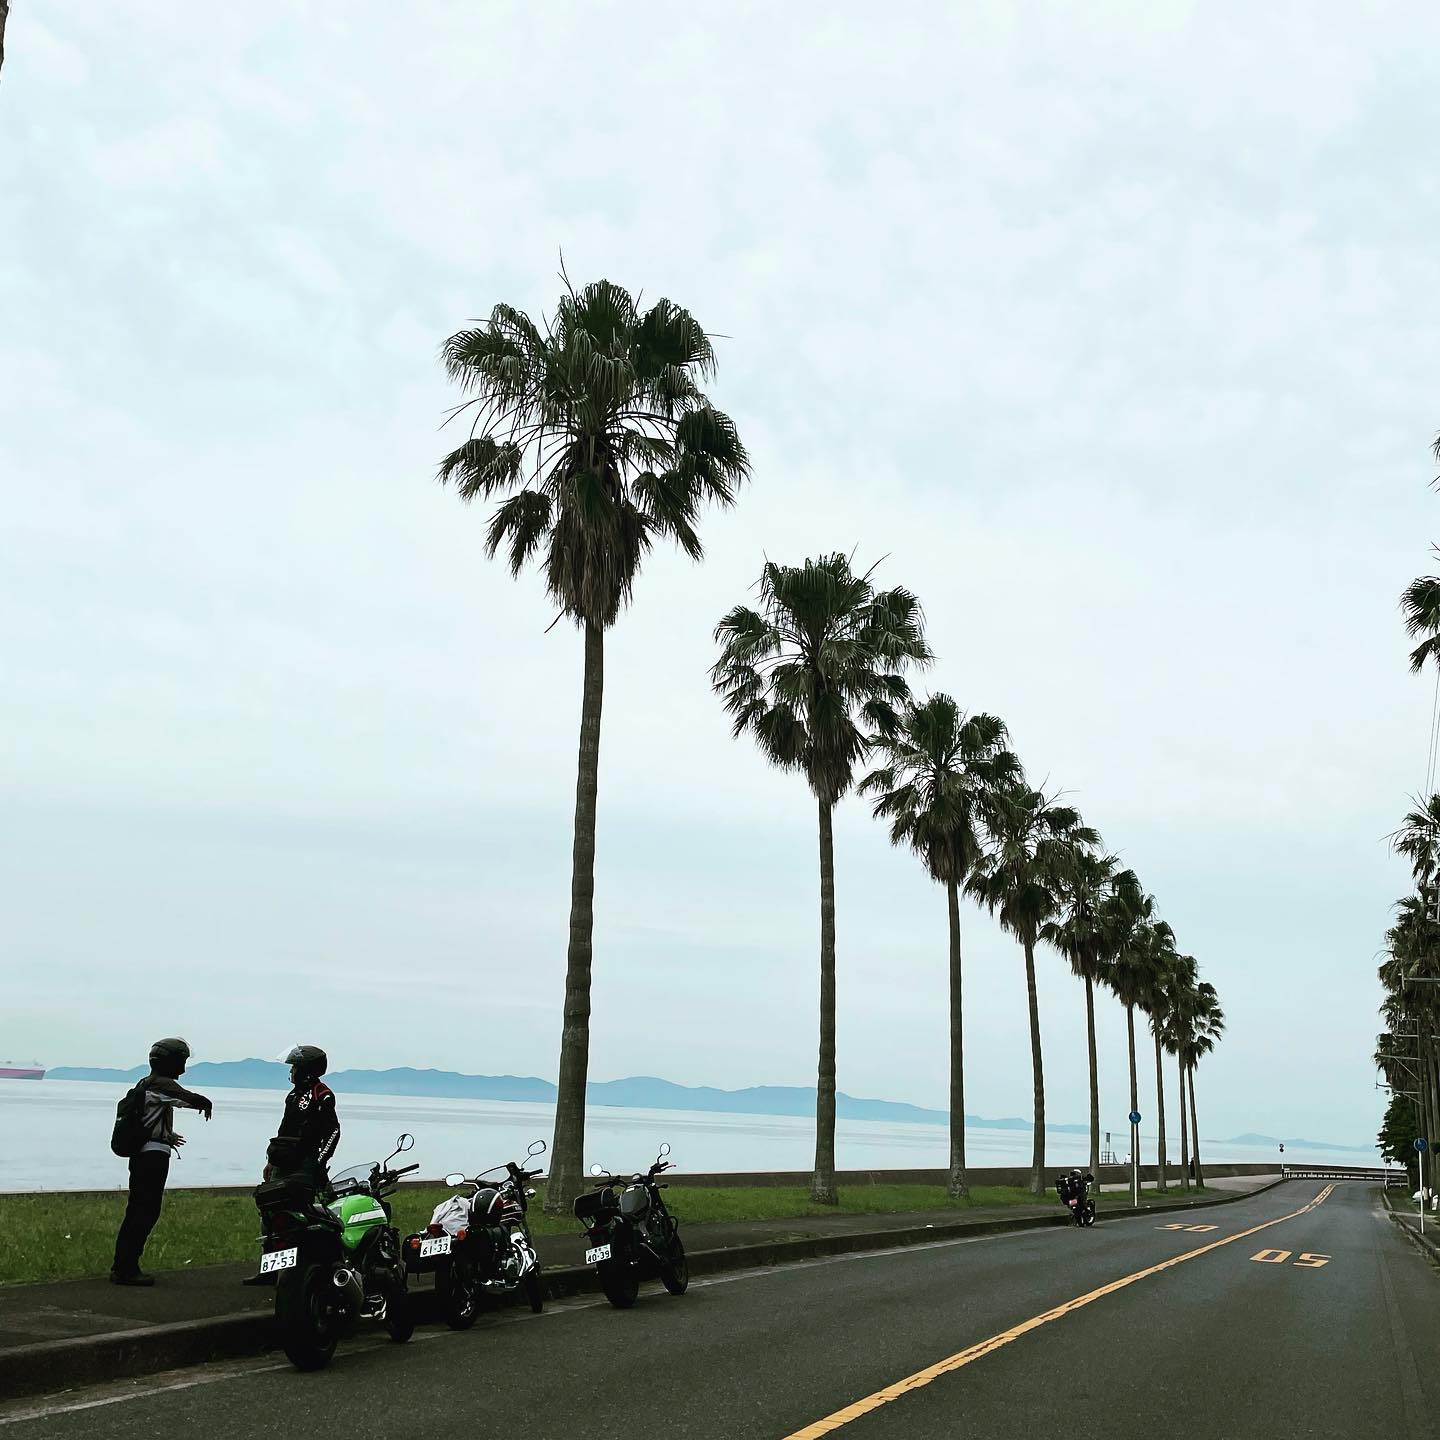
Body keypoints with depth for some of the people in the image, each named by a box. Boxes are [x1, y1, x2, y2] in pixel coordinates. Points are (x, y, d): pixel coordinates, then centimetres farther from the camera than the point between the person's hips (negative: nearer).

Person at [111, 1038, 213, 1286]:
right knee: (146, 1212, -5)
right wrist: (206, 1105, -7)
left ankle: (121, 1266, 21)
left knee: (136, 1211, 15)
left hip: (140, 1154, 10)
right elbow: (192, 1099, -28)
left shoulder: (145, 1083, 15)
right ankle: (126, 1269, -4)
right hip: (154, 1156, -10)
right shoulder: (163, 1084, -13)